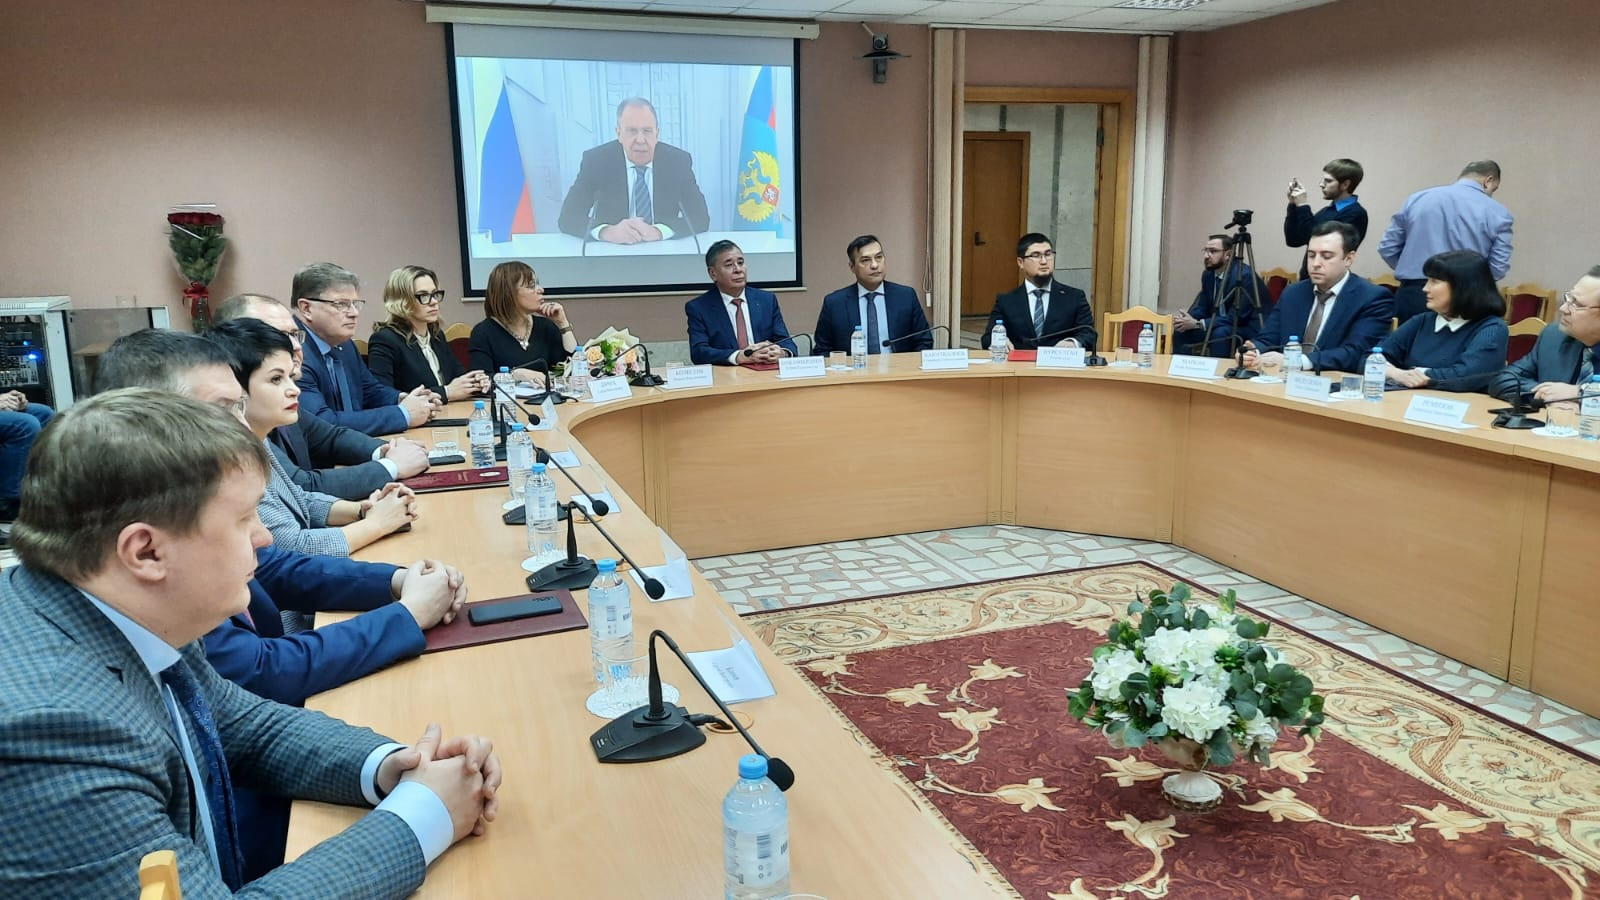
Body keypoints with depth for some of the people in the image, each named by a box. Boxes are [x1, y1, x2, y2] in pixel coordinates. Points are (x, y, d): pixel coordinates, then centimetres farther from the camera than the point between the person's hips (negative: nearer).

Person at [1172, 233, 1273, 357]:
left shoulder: (1245, 276, -22)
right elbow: (1201, 306, 6)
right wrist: (1185, 318, -17)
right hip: (1223, 325, 8)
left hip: (1253, 329, -8)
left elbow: (1236, 317, -27)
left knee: (1221, 333, -34)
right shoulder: (1208, 274, 2)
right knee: (1182, 331, -5)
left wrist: (1197, 324, -29)